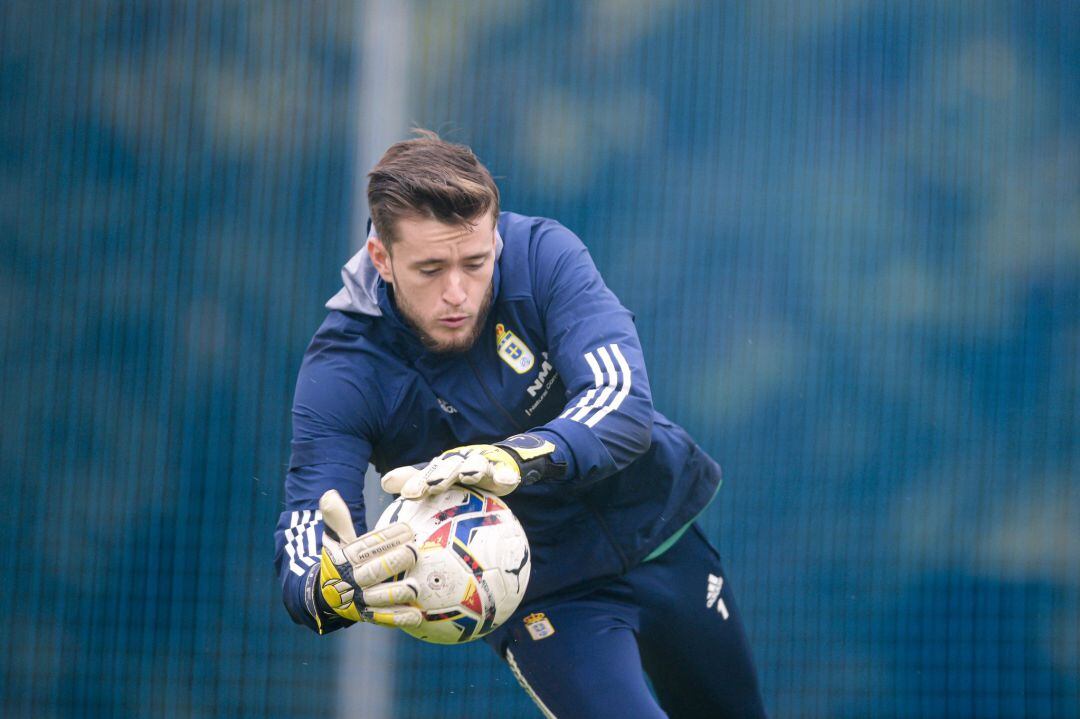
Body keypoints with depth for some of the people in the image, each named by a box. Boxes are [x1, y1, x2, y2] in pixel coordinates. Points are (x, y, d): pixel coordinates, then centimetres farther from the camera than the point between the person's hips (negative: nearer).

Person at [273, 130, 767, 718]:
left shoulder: (540, 253, -22)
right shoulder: (342, 371, -24)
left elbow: (622, 408, -34)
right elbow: (301, 555, -30)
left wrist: (513, 460, -55)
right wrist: (334, 589, -57)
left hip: (662, 537, 3)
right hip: (547, 597, -3)